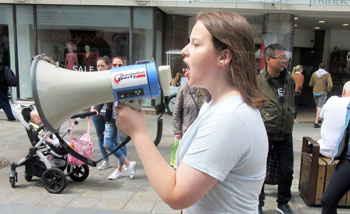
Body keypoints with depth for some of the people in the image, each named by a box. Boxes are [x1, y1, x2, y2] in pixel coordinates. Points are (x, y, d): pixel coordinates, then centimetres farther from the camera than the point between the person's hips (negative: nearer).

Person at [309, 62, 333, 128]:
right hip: (323, 93, -3)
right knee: (320, 107, -5)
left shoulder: (314, 74, 0)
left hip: (315, 93, 3)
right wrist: (328, 91, 1)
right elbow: (330, 85, -16)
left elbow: (310, 84, 5)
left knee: (317, 106, 22)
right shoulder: (327, 74, -7)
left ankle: (318, 119, 35)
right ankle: (316, 122, -13)